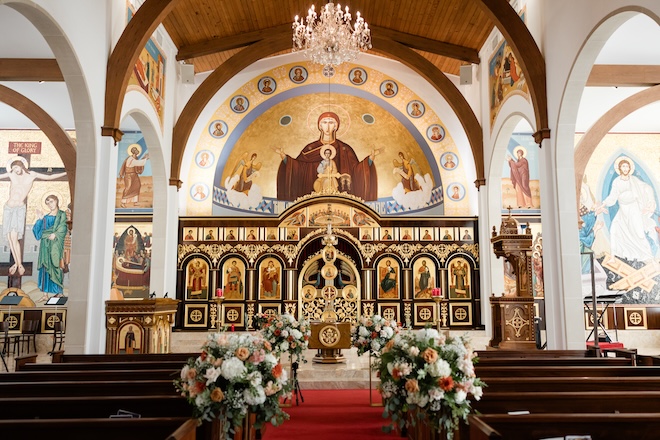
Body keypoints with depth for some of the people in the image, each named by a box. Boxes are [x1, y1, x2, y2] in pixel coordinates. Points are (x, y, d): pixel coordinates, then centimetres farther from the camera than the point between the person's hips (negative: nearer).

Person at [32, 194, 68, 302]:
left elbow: (63, 228, -8)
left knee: (55, 267, -5)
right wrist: (40, 219, 2)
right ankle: (45, 294, 0)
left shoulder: (62, 215, 5)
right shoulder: (46, 217, 19)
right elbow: (40, 230, 11)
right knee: (45, 267, 0)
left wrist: (55, 234, -22)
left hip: (55, 244, -5)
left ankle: (60, 292, 5)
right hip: (45, 244, 5)